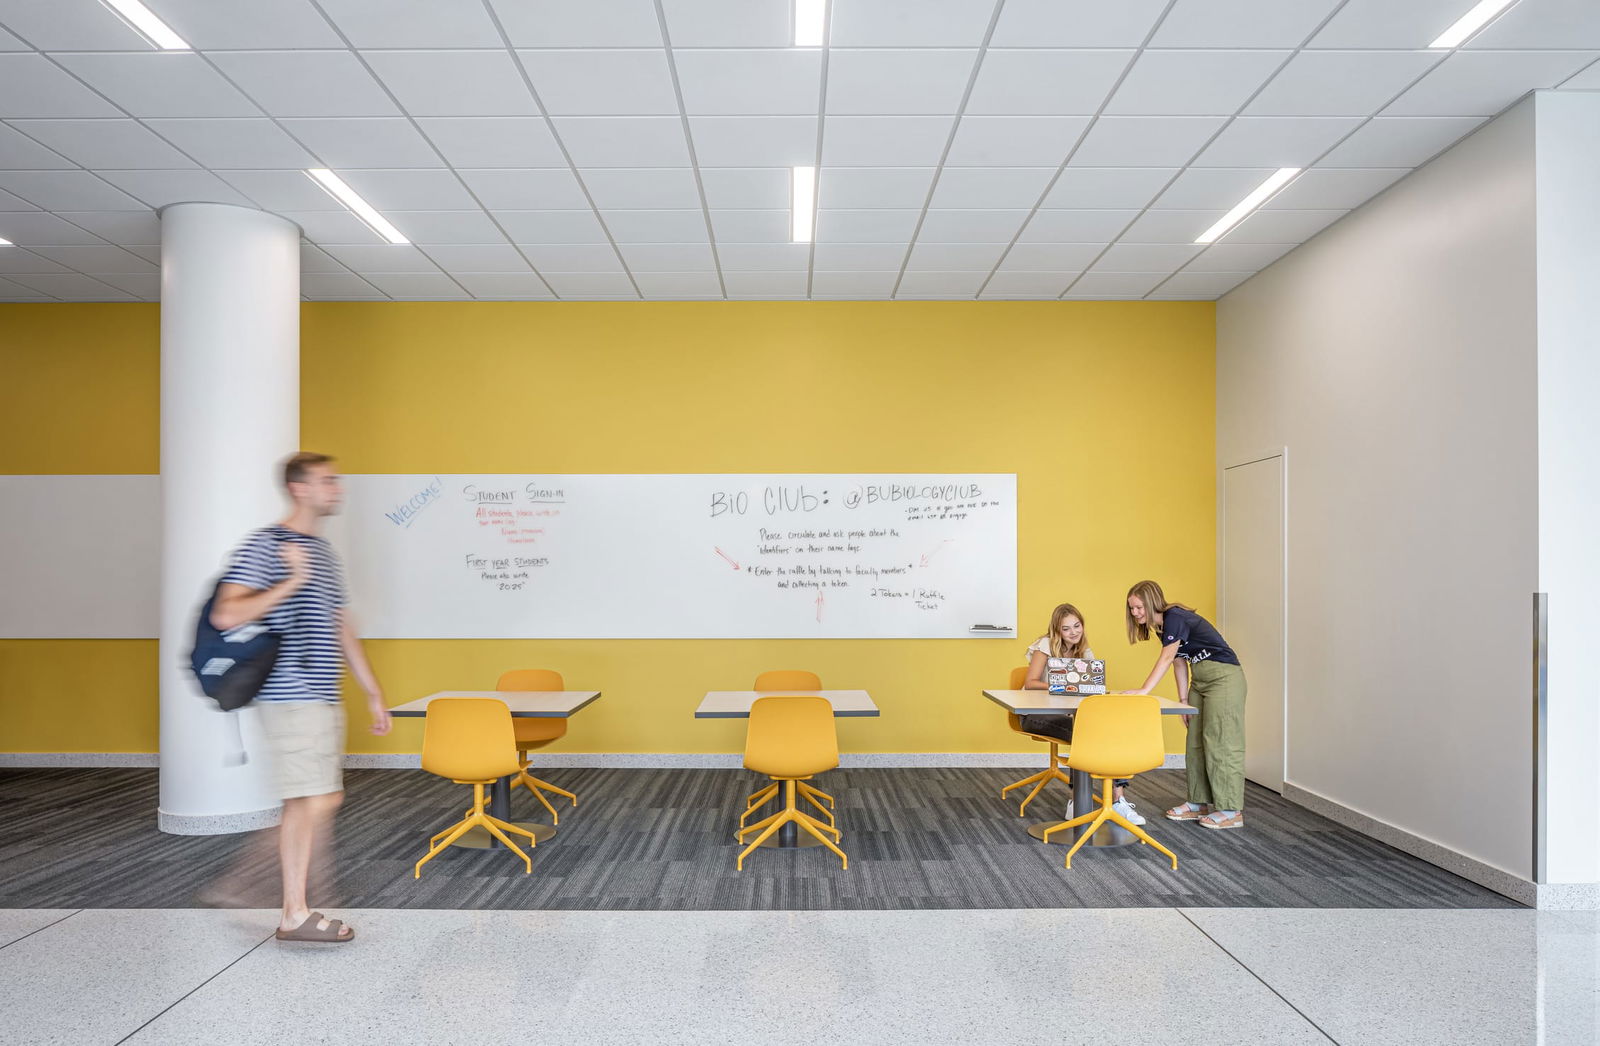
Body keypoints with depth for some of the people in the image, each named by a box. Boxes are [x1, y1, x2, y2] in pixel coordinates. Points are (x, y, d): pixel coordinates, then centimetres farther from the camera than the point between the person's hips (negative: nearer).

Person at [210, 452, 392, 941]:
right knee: (309, 800, -4)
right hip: (291, 696, -8)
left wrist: (374, 694, 20)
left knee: (326, 799, 10)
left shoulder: (323, 551, 18)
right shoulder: (264, 544, -8)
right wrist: (292, 582, -19)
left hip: (324, 698, 9)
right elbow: (225, 615, -18)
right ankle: (295, 914, 8)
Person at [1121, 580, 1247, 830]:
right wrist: (1183, 699, 4)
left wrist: (1143, 691, -32)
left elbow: (1167, 658, -26)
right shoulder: (1162, 626, 10)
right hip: (1200, 680, 10)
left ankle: (1231, 811, -2)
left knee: (1220, 742, -8)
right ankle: (1198, 804, 16)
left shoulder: (1176, 618, -18)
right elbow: (1180, 663, 9)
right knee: (1195, 743, 10)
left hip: (1223, 677, -10)